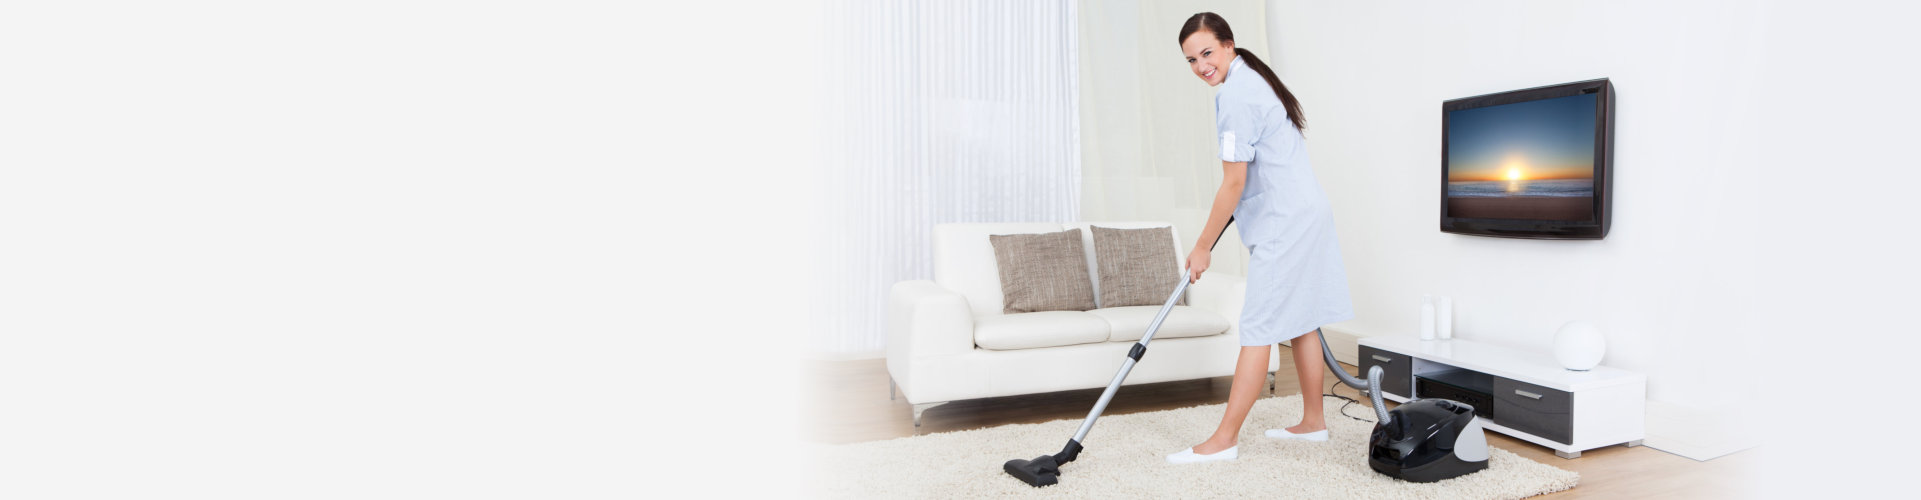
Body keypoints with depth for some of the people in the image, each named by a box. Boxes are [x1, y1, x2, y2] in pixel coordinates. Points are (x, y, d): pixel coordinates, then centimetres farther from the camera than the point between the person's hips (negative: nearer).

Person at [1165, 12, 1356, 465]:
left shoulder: (1236, 96, -19)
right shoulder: (1253, 79, 14)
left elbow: (1234, 182, -20)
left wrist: (1202, 247, -13)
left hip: (1284, 224, -11)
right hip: (1305, 213, 11)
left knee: (1258, 331, -9)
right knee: (1301, 322, 15)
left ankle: (1225, 440, -4)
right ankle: (1313, 421, 26)